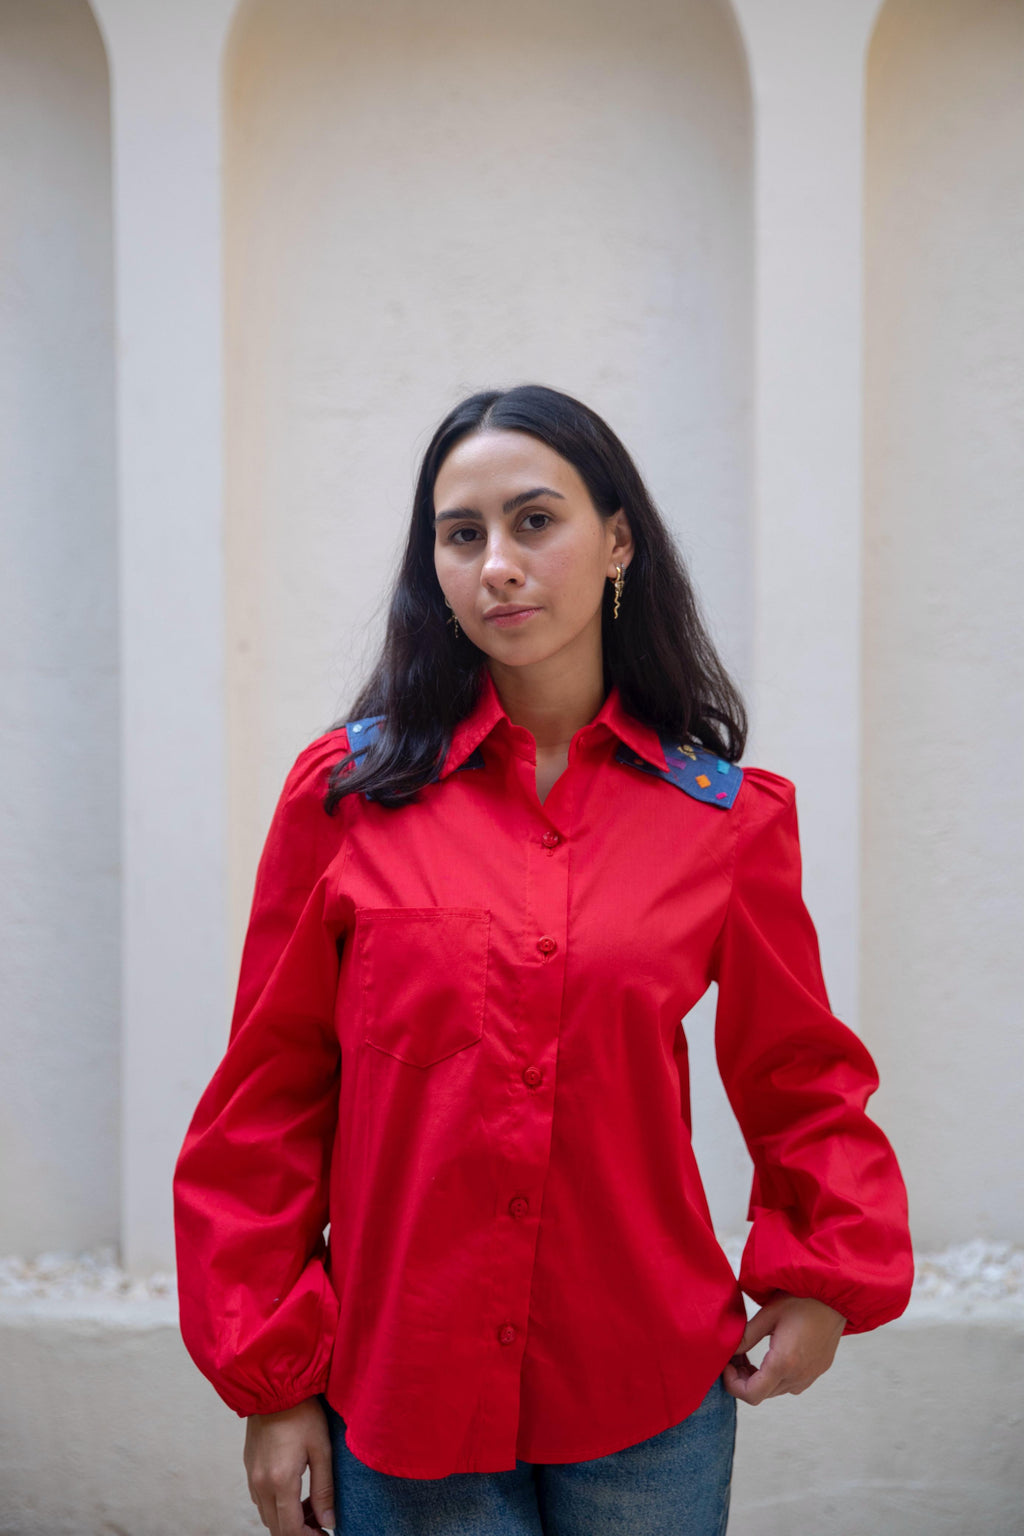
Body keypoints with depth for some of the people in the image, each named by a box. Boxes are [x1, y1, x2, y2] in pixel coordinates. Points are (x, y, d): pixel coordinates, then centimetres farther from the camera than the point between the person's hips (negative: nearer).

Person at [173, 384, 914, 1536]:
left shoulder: (728, 817, -2)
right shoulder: (347, 792, -4)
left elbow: (803, 1075, 11)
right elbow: (267, 1098, -1)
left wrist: (826, 1279, -1)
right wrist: (271, 1379, -1)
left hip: (650, 1405, 1)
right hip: (400, 1391, -1)